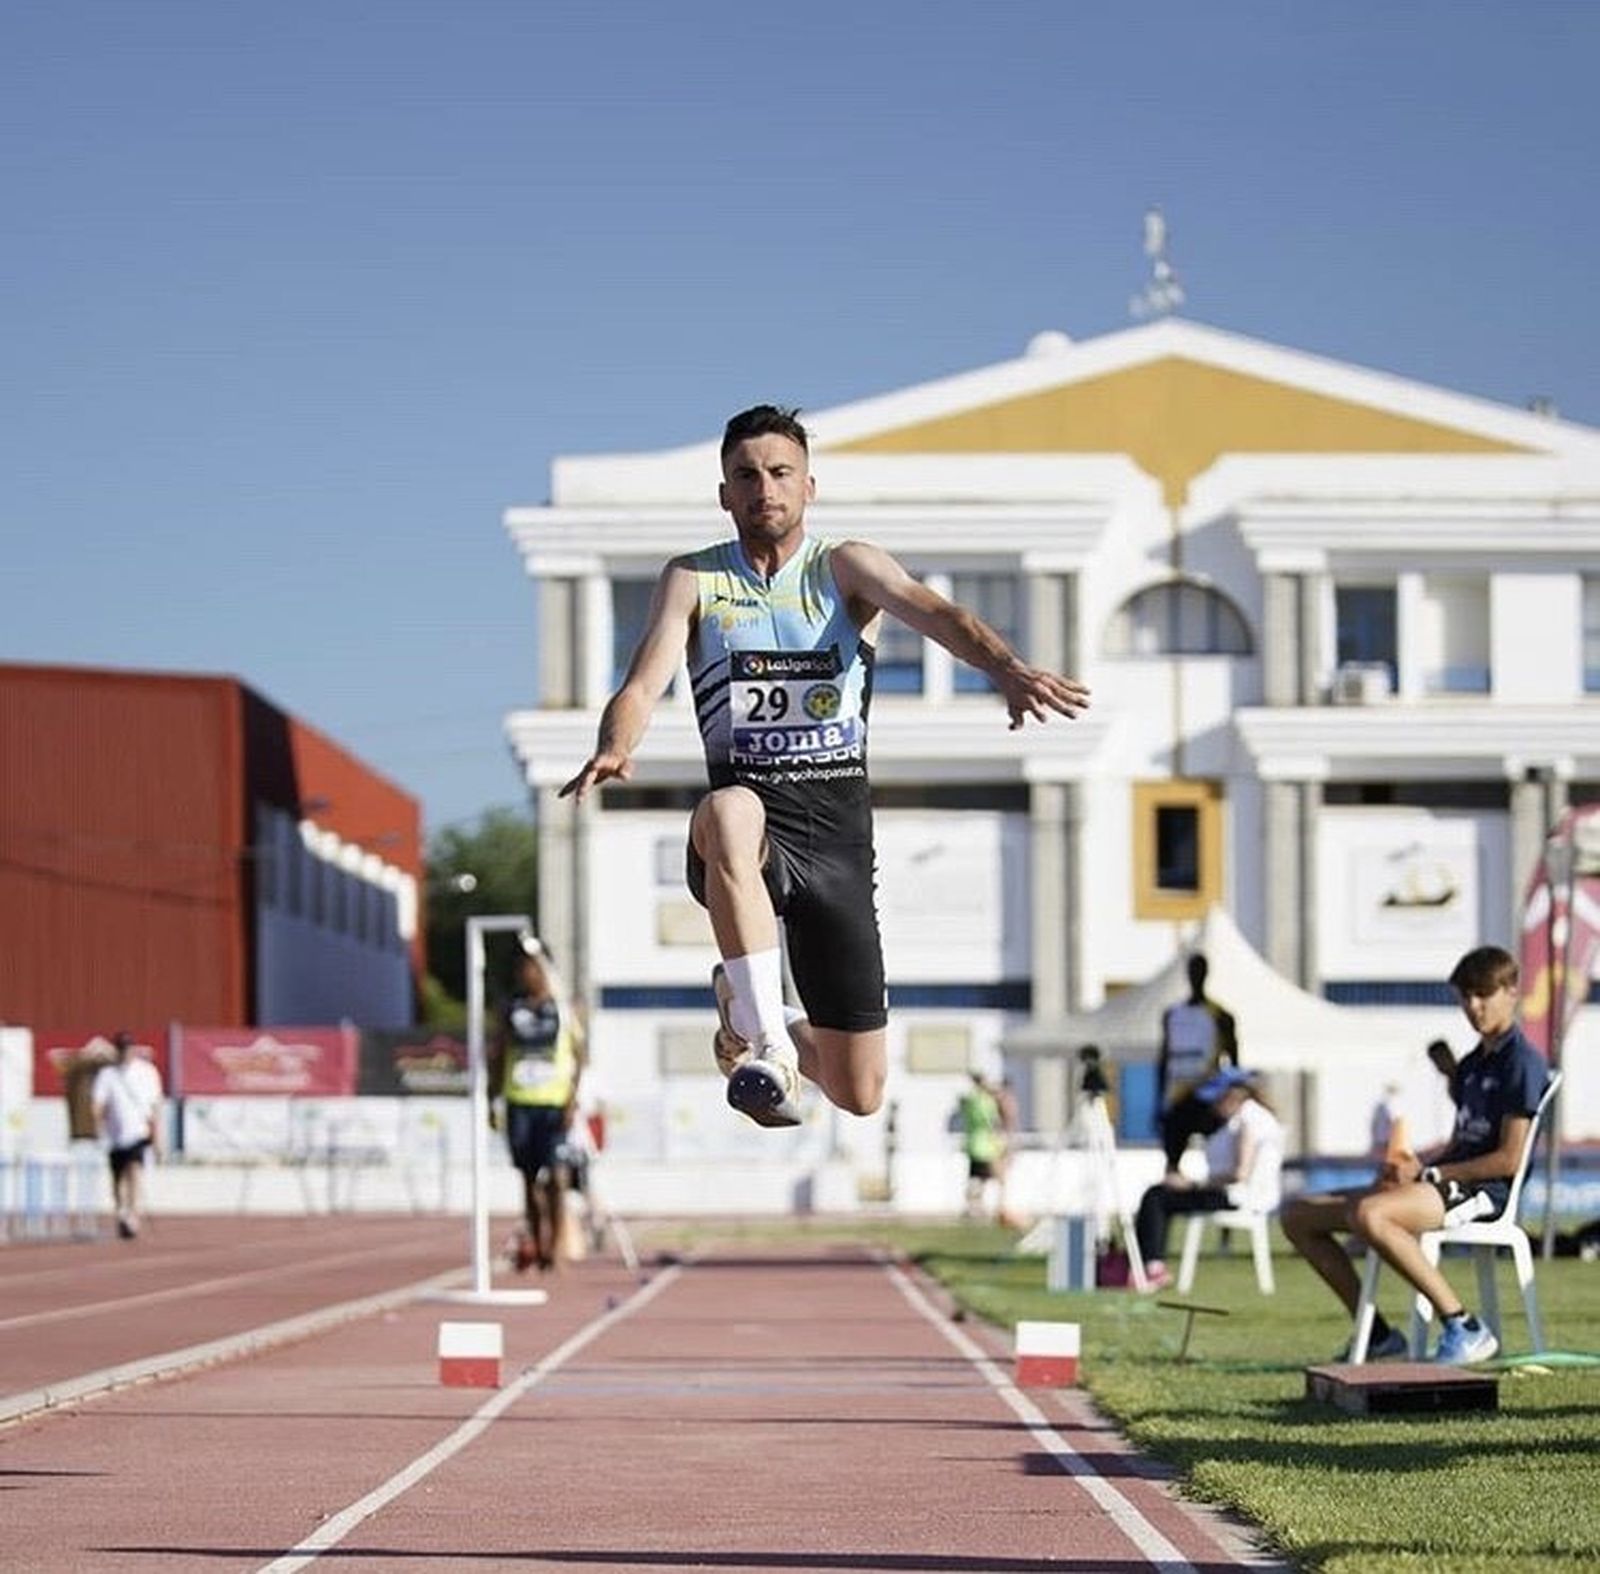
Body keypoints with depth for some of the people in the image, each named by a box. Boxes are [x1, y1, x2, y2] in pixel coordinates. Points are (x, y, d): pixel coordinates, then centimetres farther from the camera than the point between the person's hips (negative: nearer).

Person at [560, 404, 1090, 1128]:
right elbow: (643, 685, -5)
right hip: (751, 807, -1)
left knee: (859, 1096, 1)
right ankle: (766, 1043, -41)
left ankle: (755, 1023, 37)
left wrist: (1008, 669, -36)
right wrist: (614, 749, -29)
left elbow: (931, 611, -14)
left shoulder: (845, 567, 5)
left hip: (837, 822, 1)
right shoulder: (693, 579, 7)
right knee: (728, 811, -43)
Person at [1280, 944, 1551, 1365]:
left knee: (1368, 1214, -38)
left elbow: (1508, 1159, -13)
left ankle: (1463, 1327, -30)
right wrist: (1415, 1162, 3)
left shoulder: (1523, 1062, -7)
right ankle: (1376, 1335, 3)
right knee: (1299, 1215, 4)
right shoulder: (1470, 1066, 22)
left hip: (1485, 1190, -10)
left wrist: (1428, 1173, -12)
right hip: (1449, 1183, 10)